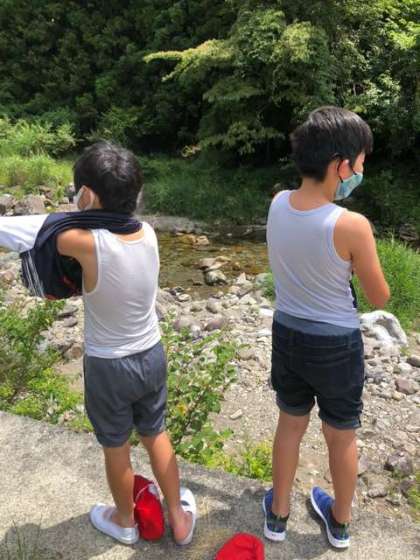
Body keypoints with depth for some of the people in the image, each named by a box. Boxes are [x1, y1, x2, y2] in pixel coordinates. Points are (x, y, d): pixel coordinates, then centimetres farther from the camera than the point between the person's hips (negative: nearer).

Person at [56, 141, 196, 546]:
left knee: (115, 448, 20)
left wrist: (81, 212, -4)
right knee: (156, 436, 24)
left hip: (107, 366, -4)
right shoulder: (148, 233, -11)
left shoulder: (88, 243, -27)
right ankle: (179, 519, 42)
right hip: (151, 356, 5)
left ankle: (124, 522, 47)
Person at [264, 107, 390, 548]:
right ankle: (340, 522, 44)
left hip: (287, 334, 4)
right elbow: (379, 298, -11)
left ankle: (278, 513, 43)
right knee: (342, 436, 20)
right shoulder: (352, 226, -26)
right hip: (337, 344, -4)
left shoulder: (278, 205, -10)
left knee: (290, 425, 24)